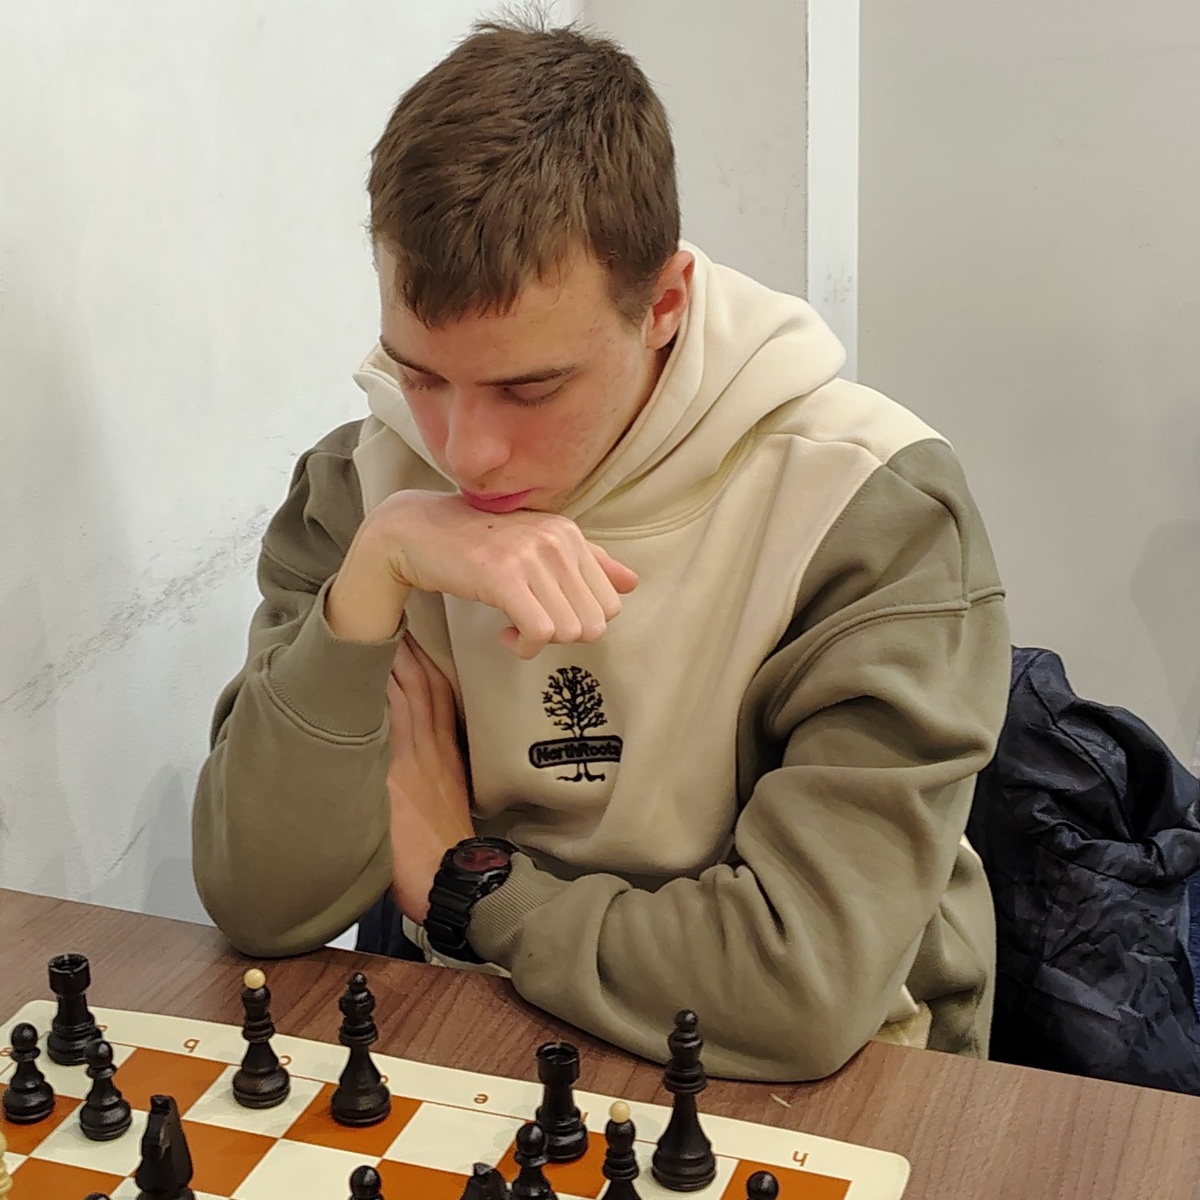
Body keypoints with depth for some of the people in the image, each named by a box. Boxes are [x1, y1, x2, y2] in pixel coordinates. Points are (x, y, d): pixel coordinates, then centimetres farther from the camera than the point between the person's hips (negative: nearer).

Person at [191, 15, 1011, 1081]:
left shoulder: (878, 511, -18)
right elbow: (259, 905, -10)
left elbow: (804, 987, -23)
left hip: (806, 1104, -1)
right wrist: (371, 576, -22)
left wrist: (461, 883, -12)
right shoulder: (358, 485, -6)